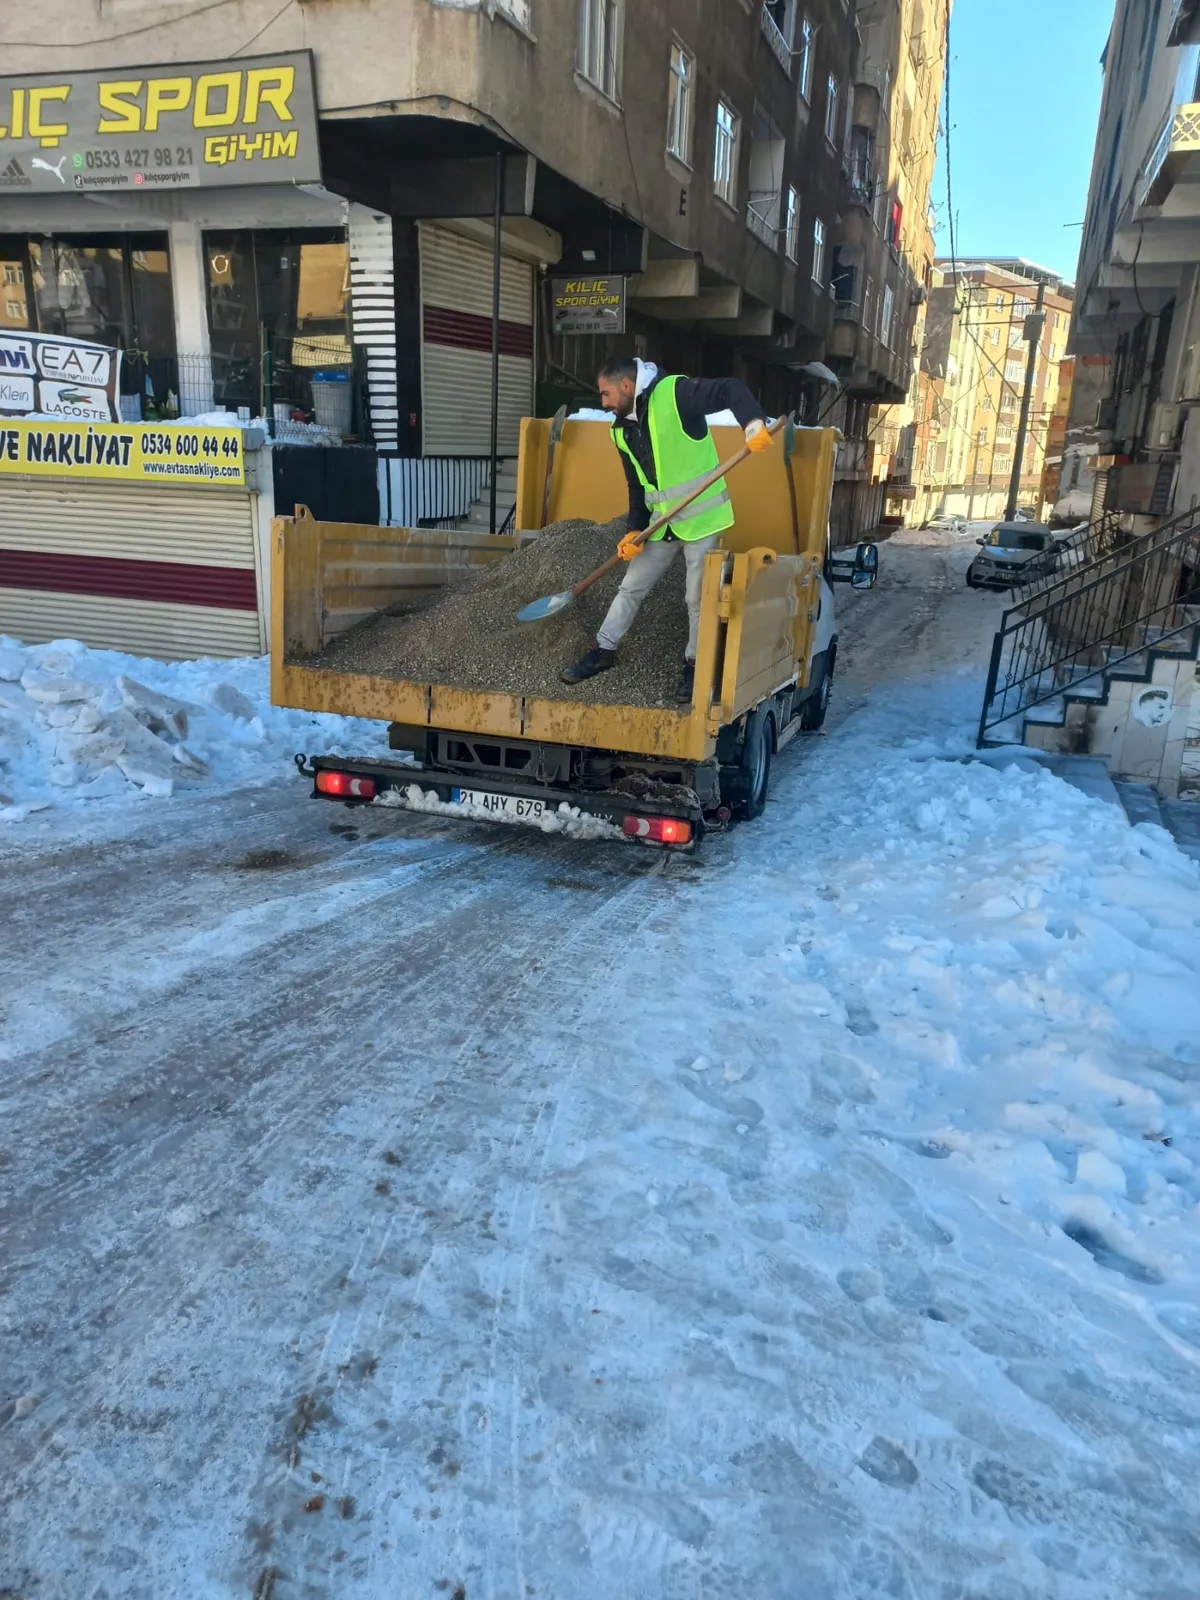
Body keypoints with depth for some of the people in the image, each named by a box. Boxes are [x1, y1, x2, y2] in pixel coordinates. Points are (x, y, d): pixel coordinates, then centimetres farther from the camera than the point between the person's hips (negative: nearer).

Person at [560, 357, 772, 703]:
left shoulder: (674, 393, -16)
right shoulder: (622, 430, 7)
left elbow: (732, 390, -22)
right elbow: (637, 485, 11)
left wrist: (754, 424, -39)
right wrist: (635, 530, 0)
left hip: (700, 518, -7)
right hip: (662, 524, 7)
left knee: (698, 599, 2)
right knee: (631, 588, 13)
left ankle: (694, 666, 18)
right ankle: (603, 652, 25)